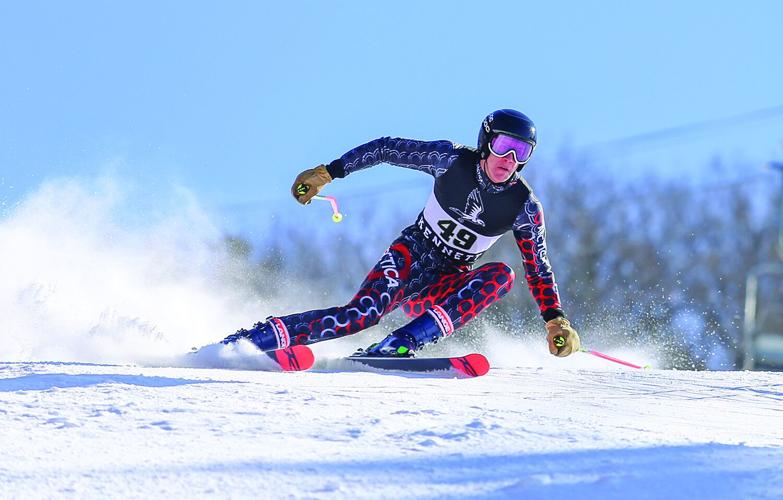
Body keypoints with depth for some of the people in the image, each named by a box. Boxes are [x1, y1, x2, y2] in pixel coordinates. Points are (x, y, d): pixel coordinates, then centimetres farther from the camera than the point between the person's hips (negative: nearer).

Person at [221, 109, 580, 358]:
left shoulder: (524, 207, -9)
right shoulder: (452, 159, -12)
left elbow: (538, 268, -3)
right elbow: (386, 149, -4)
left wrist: (556, 321, -16)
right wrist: (326, 173, -6)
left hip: (446, 286, 2)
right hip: (410, 255, -2)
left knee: (501, 276, -29)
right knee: (363, 313, -31)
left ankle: (402, 344, -38)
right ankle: (246, 341, -31)